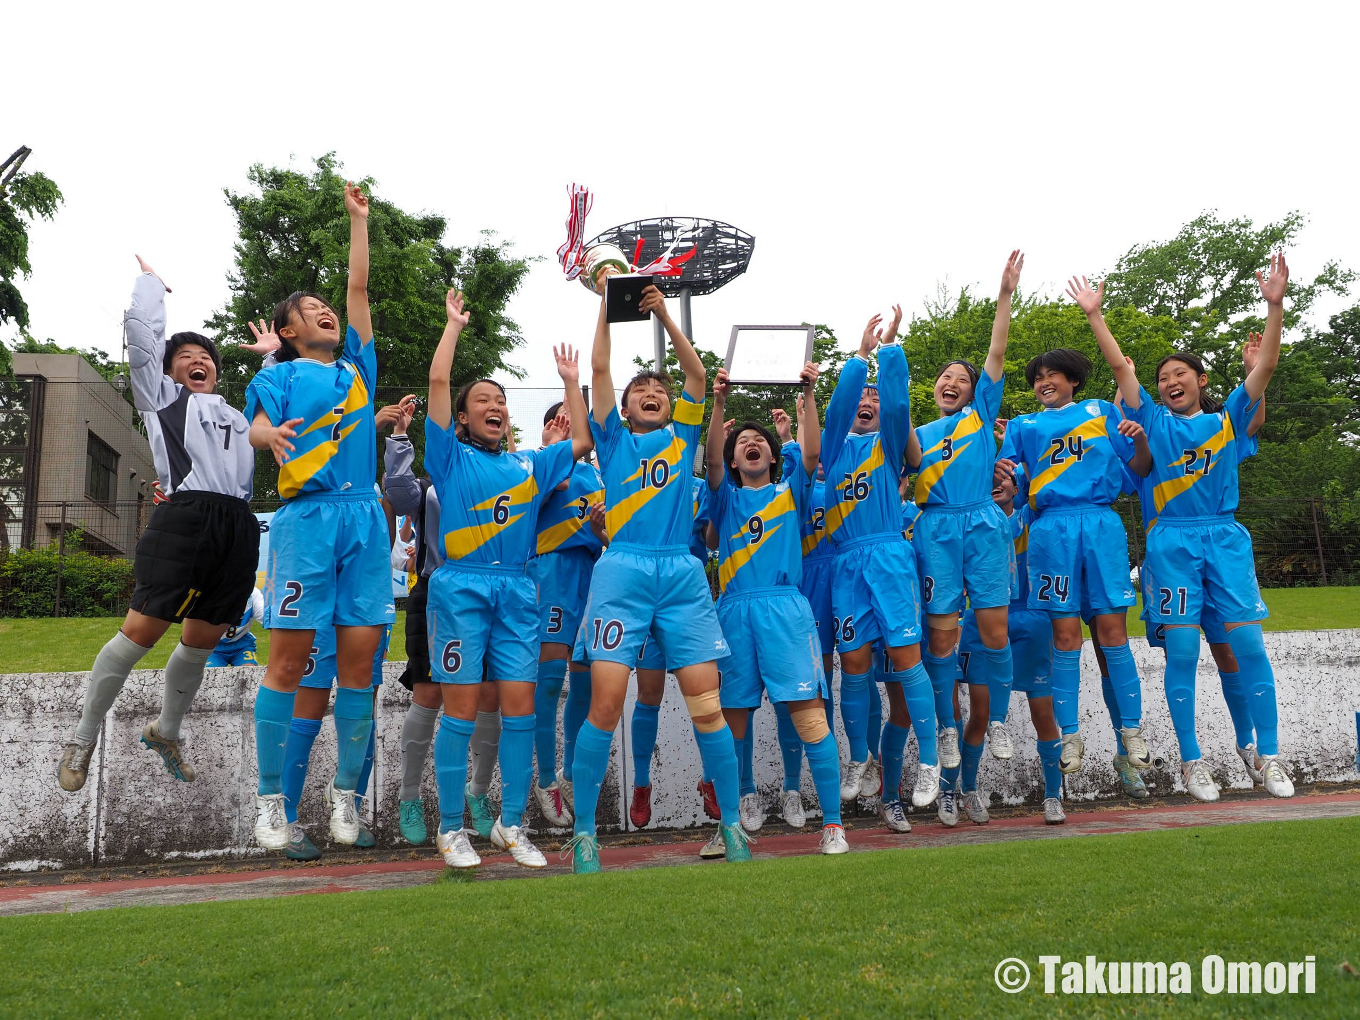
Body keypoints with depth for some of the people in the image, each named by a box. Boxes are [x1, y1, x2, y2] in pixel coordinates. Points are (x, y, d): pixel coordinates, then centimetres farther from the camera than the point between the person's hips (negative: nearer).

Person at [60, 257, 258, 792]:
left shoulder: (237, 416, 29)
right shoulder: (162, 395, 17)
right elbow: (142, 327, 12)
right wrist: (150, 280, 27)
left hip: (238, 529, 5)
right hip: (185, 519, -5)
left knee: (201, 642, 9)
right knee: (141, 631, -11)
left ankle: (166, 732, 30)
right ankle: (83, 739, 5)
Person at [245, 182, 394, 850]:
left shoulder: (356, 366, 24)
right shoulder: (280, 375, 12)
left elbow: (359, 286, 24)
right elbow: (257, 424, -4)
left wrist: (358, 218, 27)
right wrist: (271, 434, -27)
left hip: (365, 519, 4)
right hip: (306, 515, -4)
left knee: (359, 658, 1)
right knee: (289, 658, -4)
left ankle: (346, 794, 10)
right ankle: (270, 799, 5)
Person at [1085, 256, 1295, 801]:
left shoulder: (1227, 419, 11)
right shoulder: (1154, 421, 10)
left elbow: (1265, 368, 1)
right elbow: (1120, 367, 5)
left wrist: (1274, 305, -8)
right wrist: (1094, 316, 1)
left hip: (1225, 537, 1)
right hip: (1171, 541, -1)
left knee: (1248, 644, -3)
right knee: (1182, 651, -2)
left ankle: (1268, 757, 7)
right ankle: (1191, 761, 6)